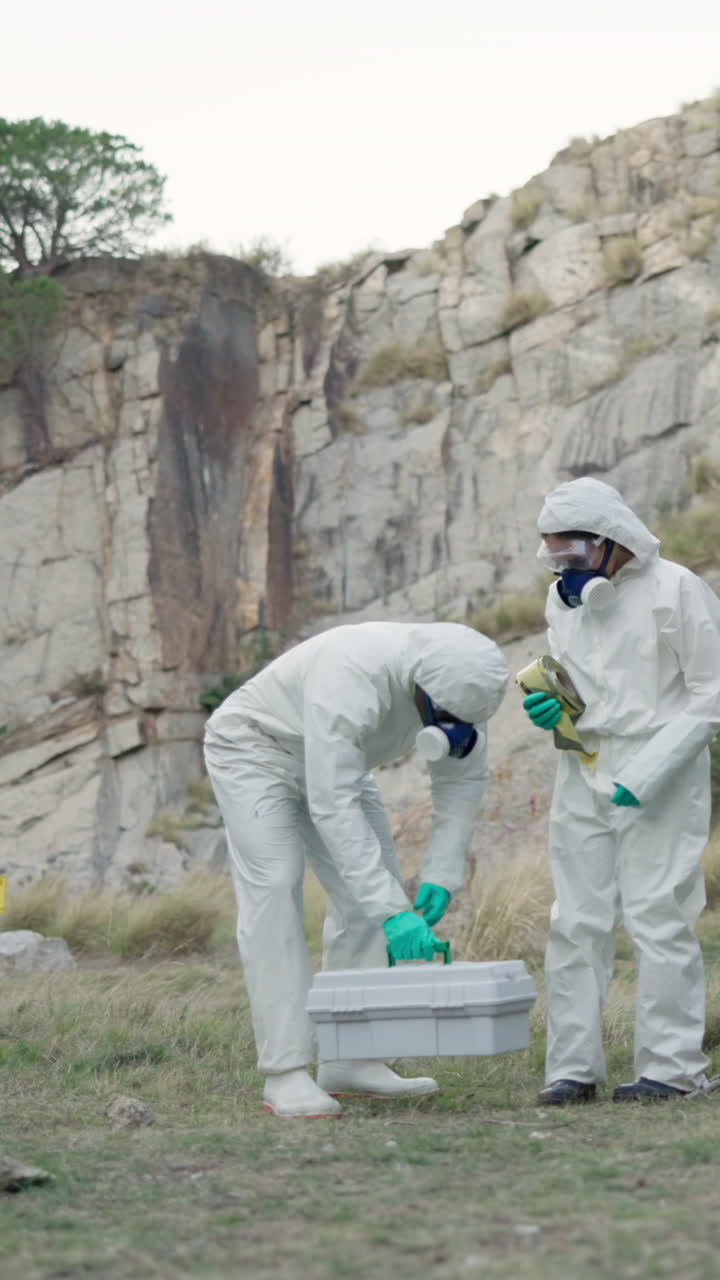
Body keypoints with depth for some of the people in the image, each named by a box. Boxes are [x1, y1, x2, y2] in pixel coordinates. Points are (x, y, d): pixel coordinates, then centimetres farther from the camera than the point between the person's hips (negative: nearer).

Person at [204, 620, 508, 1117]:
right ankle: (285, 1075, -20)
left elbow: (463, 776, -8)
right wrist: (391, 912, -47)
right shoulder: (351, 681, -42)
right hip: (255, 747, -8)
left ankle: (349, 1060, 5)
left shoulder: (459, 683, -20)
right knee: (274, 894, -18)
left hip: (333, 759, 8)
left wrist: (441, 875, -19)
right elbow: (334, 807, -44)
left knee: (369, 893, 1)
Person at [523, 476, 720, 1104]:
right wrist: (551, 709, 0)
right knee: (576, 922, 4)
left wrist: (647, 773, -17)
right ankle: (573, 1066, 8)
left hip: (663, 777, -6)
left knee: (659, 918, -6)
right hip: (584, 773, 6)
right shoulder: (562, 597, 11)